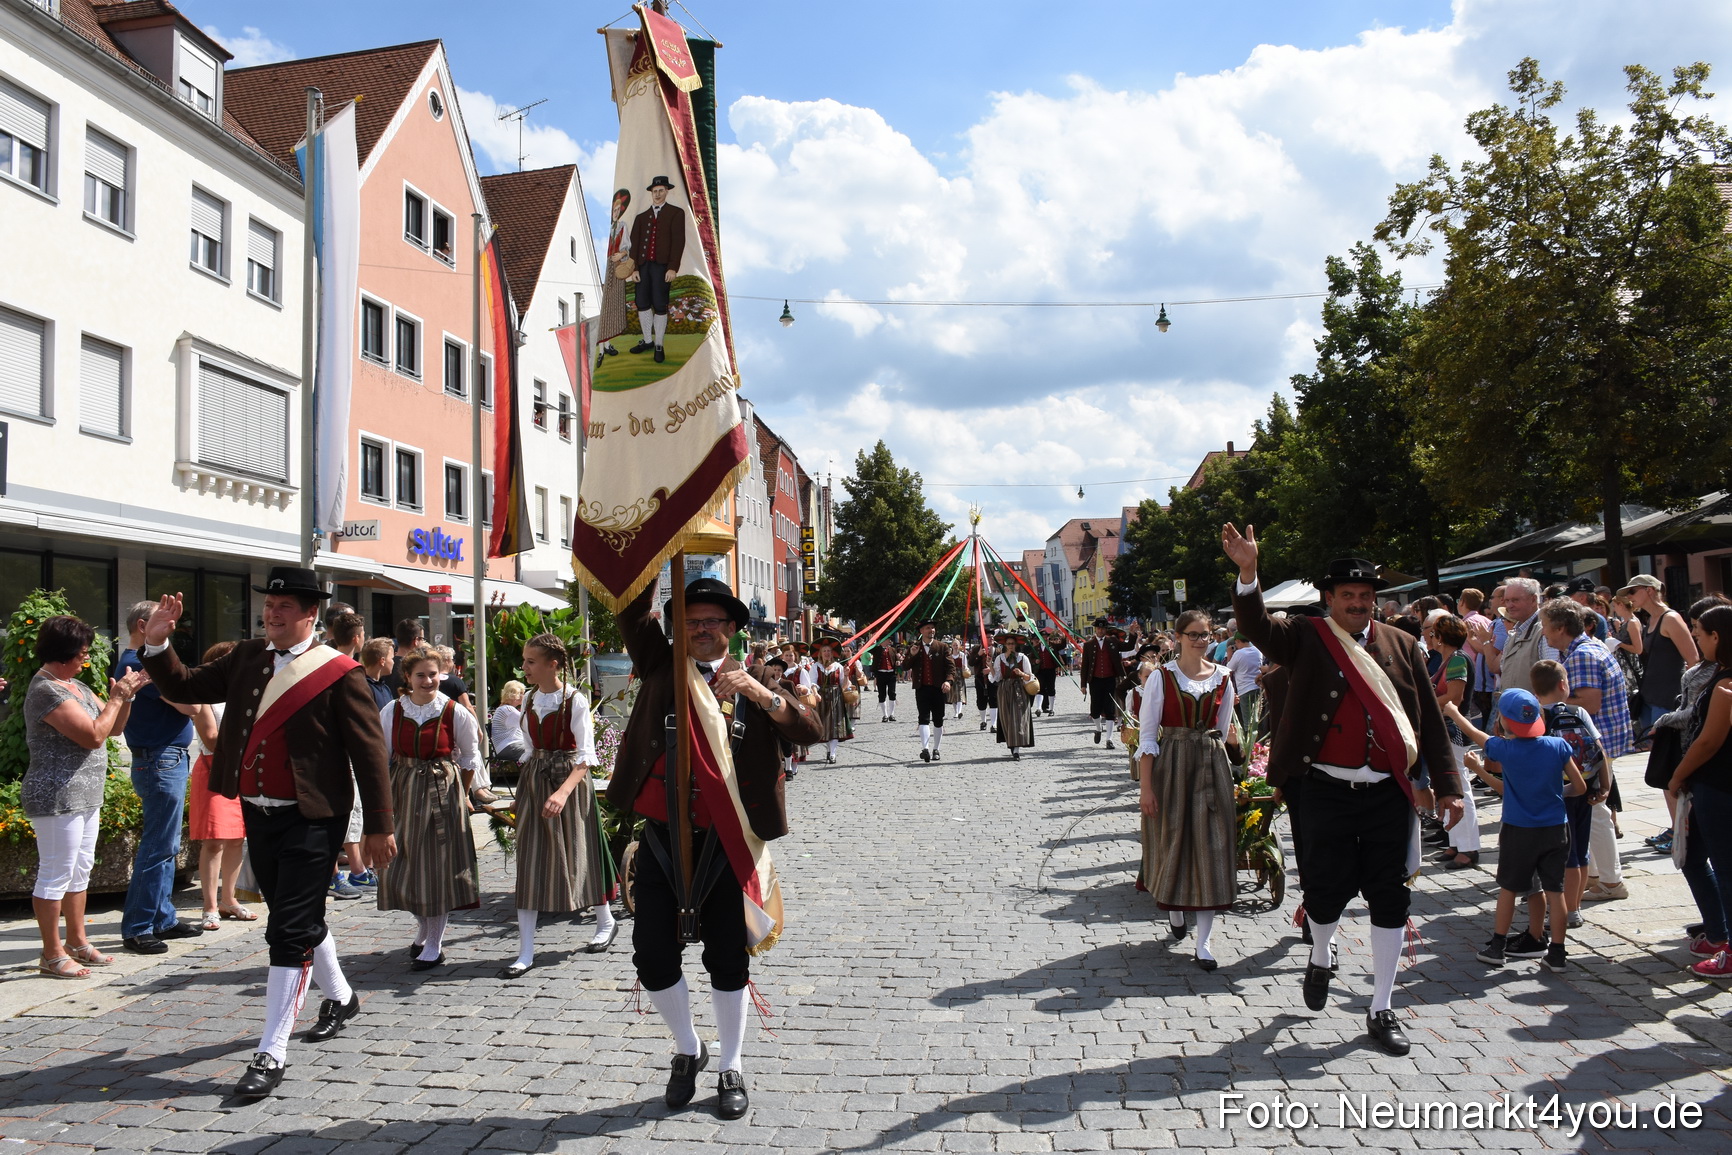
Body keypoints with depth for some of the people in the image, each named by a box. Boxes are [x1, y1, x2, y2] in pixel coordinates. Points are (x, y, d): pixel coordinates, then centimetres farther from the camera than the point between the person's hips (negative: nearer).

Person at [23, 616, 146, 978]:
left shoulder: (74, 685, 13)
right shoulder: (47, 691, -17)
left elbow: (113, 727, 15)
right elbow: (94, 735, -22)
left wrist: (126, 695, 0)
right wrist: (118, 696, -12)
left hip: (84, 795, 10)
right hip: (57, 796, -10)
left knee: (80, 870, 16)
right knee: (56, 874, -2)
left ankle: (77, 942, 26)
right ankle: (52, 955, 6)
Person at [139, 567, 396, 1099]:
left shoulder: (338, 672, -12)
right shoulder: (246, 657, 7)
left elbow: (369, 751, -10)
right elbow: (184, 688, 12)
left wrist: (378, 826, -10)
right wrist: (157, 644, -6)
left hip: (310, 821, -7)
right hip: (257, 815, 7)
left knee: (289, 932, -6)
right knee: (298, 919, 21)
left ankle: (271, 1054, 2)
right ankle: (340, 997, 43)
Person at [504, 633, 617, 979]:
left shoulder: (575, 700, -12)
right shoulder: (531, 701, 6)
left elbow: (585, 755, -16)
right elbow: (529, 749, 15)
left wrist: (563, 791, -28)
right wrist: (525, 786, 10)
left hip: (569, 781, -5)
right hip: (534, 782, 5)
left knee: (575, 854, 8)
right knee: (529, 860, 0)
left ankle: (606, 921, 34)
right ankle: (525, 952, 2)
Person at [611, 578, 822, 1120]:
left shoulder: (751, 685, 4)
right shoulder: (661, 667, 6)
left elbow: (809, 731, -8)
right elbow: (633, 609, -4)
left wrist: (763, 693, -23)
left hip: (725, 843, -1)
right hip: (661, 837, 1)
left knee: (728, 959, 8)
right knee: (653, 955, 5)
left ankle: (731, 1069, 27)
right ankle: (688, 1050, 31)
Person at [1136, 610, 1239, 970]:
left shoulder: (1223, 677, 5)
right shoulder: (1161, 677, -4)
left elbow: (1222, 730, 15)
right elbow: (1147, 735, -6)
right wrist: (1145, 786, -11)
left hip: (1212, 765, 3)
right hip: (1171, 764, -2)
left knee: (1211, 845, 0)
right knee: (1173, 838, 6)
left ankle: (1203, 942, 5)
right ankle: (1174, 909, 36)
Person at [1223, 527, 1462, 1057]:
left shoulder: (1401, 645, 7)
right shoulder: (1304, 639, 0)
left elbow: (1430, 719, 9)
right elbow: (1258, 626, -19)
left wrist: (1447, 785, 5)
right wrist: (1247, 572, -36)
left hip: (1389, 795, 3)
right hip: (1326, 794, -2)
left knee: (1390, 898, 6)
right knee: (1327, 889, 5)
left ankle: (1381, 1010, 20)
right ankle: (1321, 959, 40)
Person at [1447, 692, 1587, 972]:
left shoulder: (1504, 749, -13)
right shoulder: (1558, 745, -8)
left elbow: (1473, 732, 6)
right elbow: (1580, 787, -3)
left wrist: (1452, 712, 23)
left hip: (1518, 830, -1)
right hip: (1556, 829, 2)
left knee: (1508, 888, 11)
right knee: (1555, 889, 7)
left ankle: (1497, 947, 19)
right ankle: (1557, 954, 11)